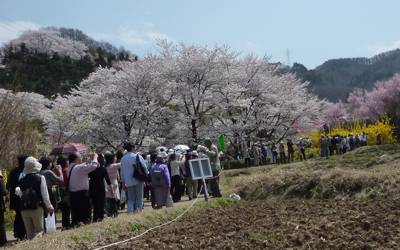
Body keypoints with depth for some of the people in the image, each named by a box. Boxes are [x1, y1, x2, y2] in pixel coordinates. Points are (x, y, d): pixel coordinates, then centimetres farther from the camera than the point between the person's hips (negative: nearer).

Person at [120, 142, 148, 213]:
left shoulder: (123, 159, 3)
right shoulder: (138, 157, -6)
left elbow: (122, 172, 7)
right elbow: (144, 168, -4)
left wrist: (123, 183, 14)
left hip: (129, 182, 2)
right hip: (139, 180, -2)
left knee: (130, 199, 10)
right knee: (139, 198, 7)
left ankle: (130, 211, -3)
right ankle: (138, 209, 6)